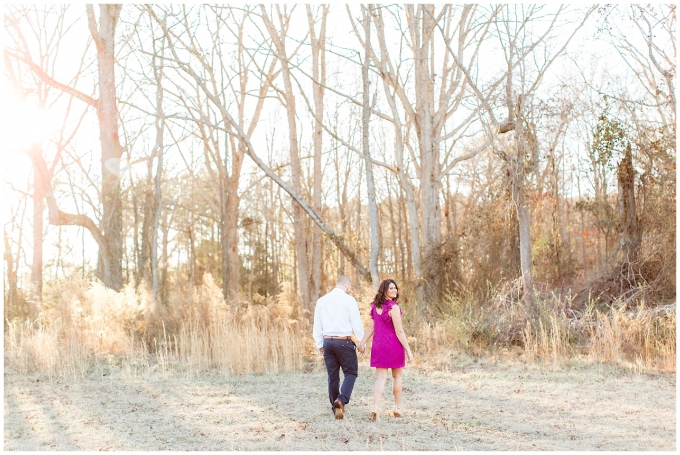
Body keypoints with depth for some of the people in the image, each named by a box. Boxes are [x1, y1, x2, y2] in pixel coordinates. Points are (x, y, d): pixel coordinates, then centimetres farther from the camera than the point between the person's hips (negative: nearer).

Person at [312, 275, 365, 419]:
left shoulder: (321, 300, 8)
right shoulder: (349, 299, -7)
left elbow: (317, 325, 12)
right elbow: (356, 323, -8)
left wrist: (319, 344, 20)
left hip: (327, 341, 5)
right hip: (344, 341, -5)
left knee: (332, 375, 12)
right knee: (351, 372, 6)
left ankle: (336, 408, 16)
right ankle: (341, 400, -16)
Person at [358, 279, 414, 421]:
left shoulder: (376, 306, 5)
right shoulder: (393, 307, -15)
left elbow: (372, 327, 9)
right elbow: (399, 331, -16)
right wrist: (408, 350, -13)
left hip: (378, 345, 5)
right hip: (394, 345, -5)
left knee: (381, 377, 3)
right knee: (397, 376, 14)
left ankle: (376, 407, -14)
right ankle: (397, 408, 22)